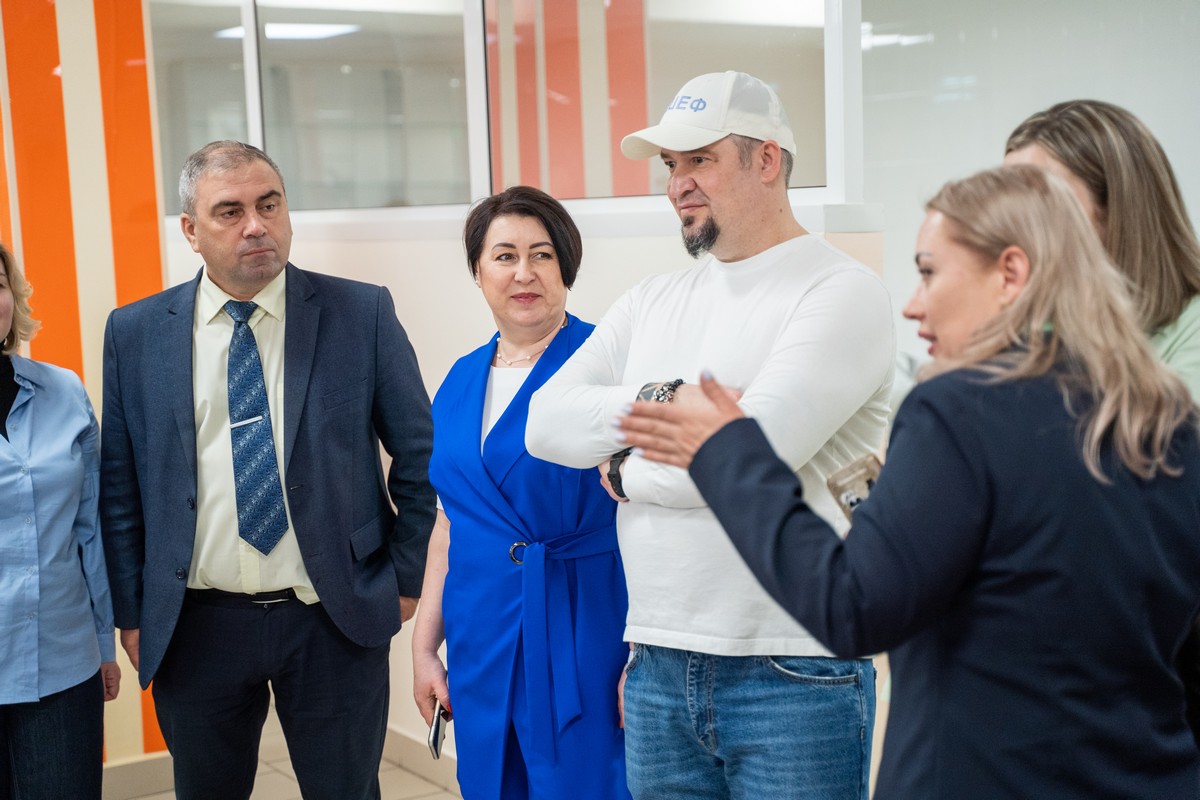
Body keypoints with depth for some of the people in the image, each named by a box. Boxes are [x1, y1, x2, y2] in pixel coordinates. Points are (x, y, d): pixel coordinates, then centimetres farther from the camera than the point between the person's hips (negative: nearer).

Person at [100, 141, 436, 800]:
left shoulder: (362, 313, -4)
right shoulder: (135, 333, 2)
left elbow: (419, 453, 2)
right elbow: (120, 485, 6)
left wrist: (407, 578, 2)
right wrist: (131, 613, 4)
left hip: (336, 621, -1)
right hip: (195, 630, 2)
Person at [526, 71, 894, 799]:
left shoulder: (843, 292, -8)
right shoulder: (652, 302, 12)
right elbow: (547, 423, 3)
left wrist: (625, 474, -4)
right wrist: (663, 400, -13)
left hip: (791, 674, -5)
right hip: (658, 666, 6)